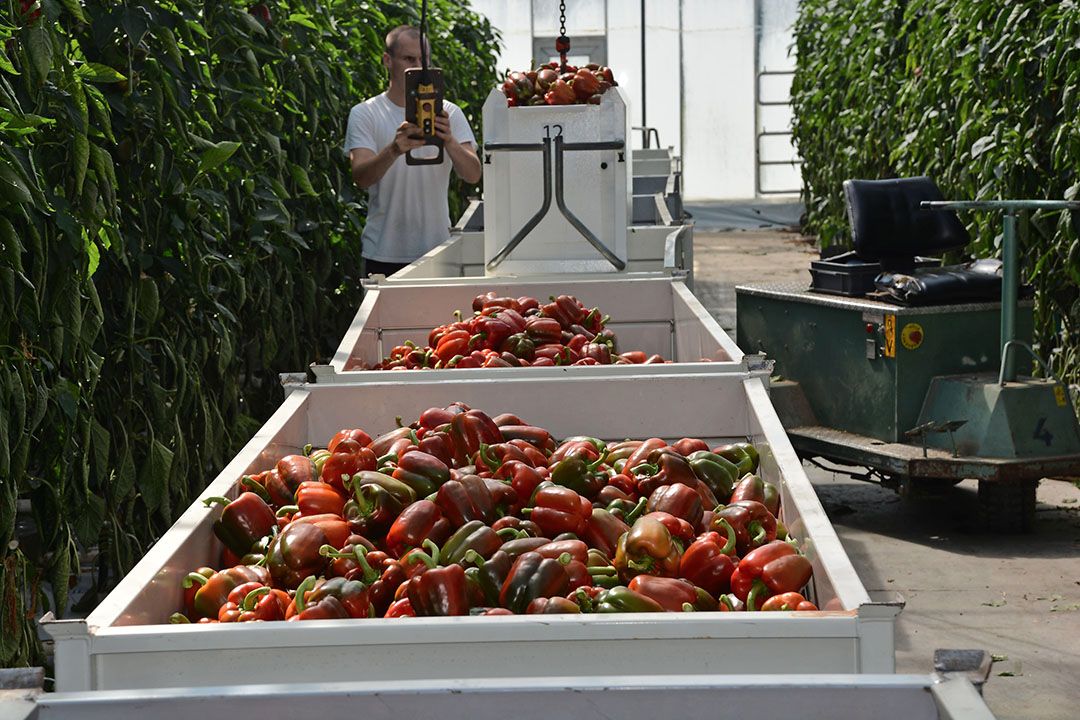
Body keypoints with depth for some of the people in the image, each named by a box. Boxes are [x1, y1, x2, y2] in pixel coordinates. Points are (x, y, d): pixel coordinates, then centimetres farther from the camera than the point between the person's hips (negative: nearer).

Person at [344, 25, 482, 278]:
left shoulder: (449, 113, 6)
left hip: (437, 251, 2)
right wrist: (394, 150, -34)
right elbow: (361, 177, -14)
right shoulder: (364, 114, 1)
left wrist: (449, 142, -27)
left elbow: (473, 175, -6)